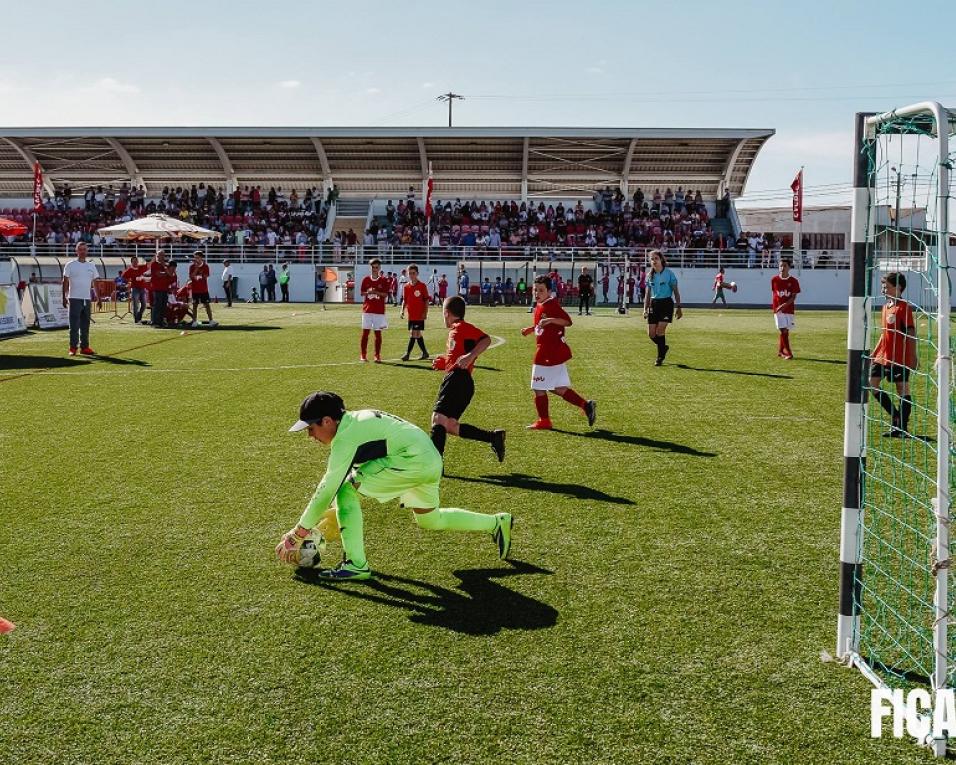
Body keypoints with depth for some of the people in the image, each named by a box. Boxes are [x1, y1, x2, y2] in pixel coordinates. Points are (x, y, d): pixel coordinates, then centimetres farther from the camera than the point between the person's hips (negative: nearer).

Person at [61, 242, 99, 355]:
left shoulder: (91, 266, 12)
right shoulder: (70, 265, -1)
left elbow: (95, 283, 15)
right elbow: (65, 281, -2)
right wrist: (64, 297, -9)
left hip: (87, 299, 5)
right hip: (74, 298, -5)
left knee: (85, 325, 7)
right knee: (74, 325, -5)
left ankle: (84, 347, 13)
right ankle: (73, 348, -2)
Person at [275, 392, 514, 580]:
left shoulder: (346, 436, -15)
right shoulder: (354, 421, 14)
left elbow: (328, 489, -14)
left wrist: (300, 532, -7)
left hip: (412, 462, -11)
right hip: (431, 460, 11)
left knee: (345, 488, -10)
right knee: (431, 521, 29)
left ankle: (356, 564, -9)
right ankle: (496, 523, 36)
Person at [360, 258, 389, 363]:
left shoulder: (384, 280, 1)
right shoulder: (366, 279, 7)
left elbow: (385, 294, -5)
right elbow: (362, 293, 7)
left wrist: (375, 292, -19)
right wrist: (368, 292, -13)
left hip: (379, 311, -1)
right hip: (367, 310, 1)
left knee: (378, 333, 0)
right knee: (365, 332, 0)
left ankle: (377, 356, 6)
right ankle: (363, 355, 7)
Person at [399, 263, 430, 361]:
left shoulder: (422, 286, -6)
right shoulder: (406, 287, 8)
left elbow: (426, 300, -4)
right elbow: (404, 300, 14)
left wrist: (425, 313, -9)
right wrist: (402, 311, 0)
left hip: (419, 315, -5)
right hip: (411, 315, 5)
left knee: (414, 334, -9)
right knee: (417, 334, 10)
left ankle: (407, 353, -7)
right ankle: (424, 353, 21)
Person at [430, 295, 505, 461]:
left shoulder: (461, 327, -2)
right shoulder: (456, 330, 26)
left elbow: (486, 340, -18)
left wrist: (470, 356, -28)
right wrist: (442, 363, 21)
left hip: (458, 379, -10)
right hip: (456, 380, 10)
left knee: (438, 418, -17)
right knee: (450, 426, 10)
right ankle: (494, 437, 10)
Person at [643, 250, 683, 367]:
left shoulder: (669, 273, -4)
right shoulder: (650, 275, 8)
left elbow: (676, 291, 0)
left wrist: (678, 307, -4)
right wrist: (645, 309, 8)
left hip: (666, 303, -5)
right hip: (654, 304, 5)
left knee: (659, 331, -15)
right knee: (651, 334, 0)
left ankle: (660, 357, 0)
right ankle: (663, 347, 29)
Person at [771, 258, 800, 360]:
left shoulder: (793, 281, -3)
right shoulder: (774, 279, 0)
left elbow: (794, 297, -5)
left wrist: (785, 305, -18)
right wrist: (773, 305, 9)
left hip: (789, 309, 1)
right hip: (778, 309, -1)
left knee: (785, 331, 6)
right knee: (783, 331, -9)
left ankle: (780, 351, 22)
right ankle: (788, 353, -6)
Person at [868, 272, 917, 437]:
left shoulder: (904, 308, -12)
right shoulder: (886, 307, 12)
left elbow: (911, 333, -15)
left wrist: (913, 356, -18)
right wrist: (875, 353, 18)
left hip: (900, 358, -8)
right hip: (882, 356, 9)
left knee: (903, 390, 1)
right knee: (872, 384, 5)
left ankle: (903, 428, 7)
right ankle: (896, 416, 17)